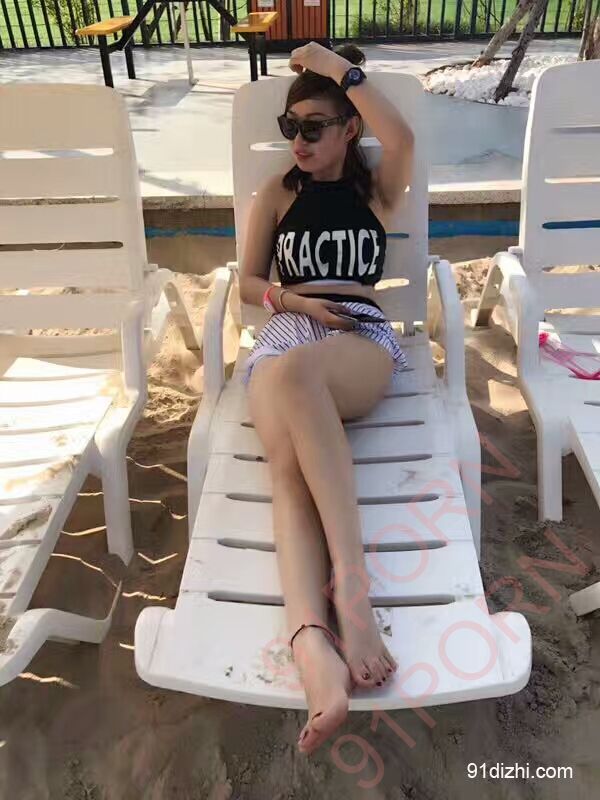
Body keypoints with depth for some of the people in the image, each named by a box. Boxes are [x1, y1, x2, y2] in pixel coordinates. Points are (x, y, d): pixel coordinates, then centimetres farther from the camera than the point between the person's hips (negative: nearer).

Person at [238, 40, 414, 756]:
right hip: (283, 333, 2)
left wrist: (337, 65, 6)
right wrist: (295, 299, -2)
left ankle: (347, 584, -45)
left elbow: (401, 136, -6)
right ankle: (310, 636, -52)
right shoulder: (276, 195, 23)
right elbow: (248, 283, 19)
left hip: (362, 337, -1)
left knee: (294, 374, -41)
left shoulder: (377, 188, 18)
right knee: (287, 462, -33)